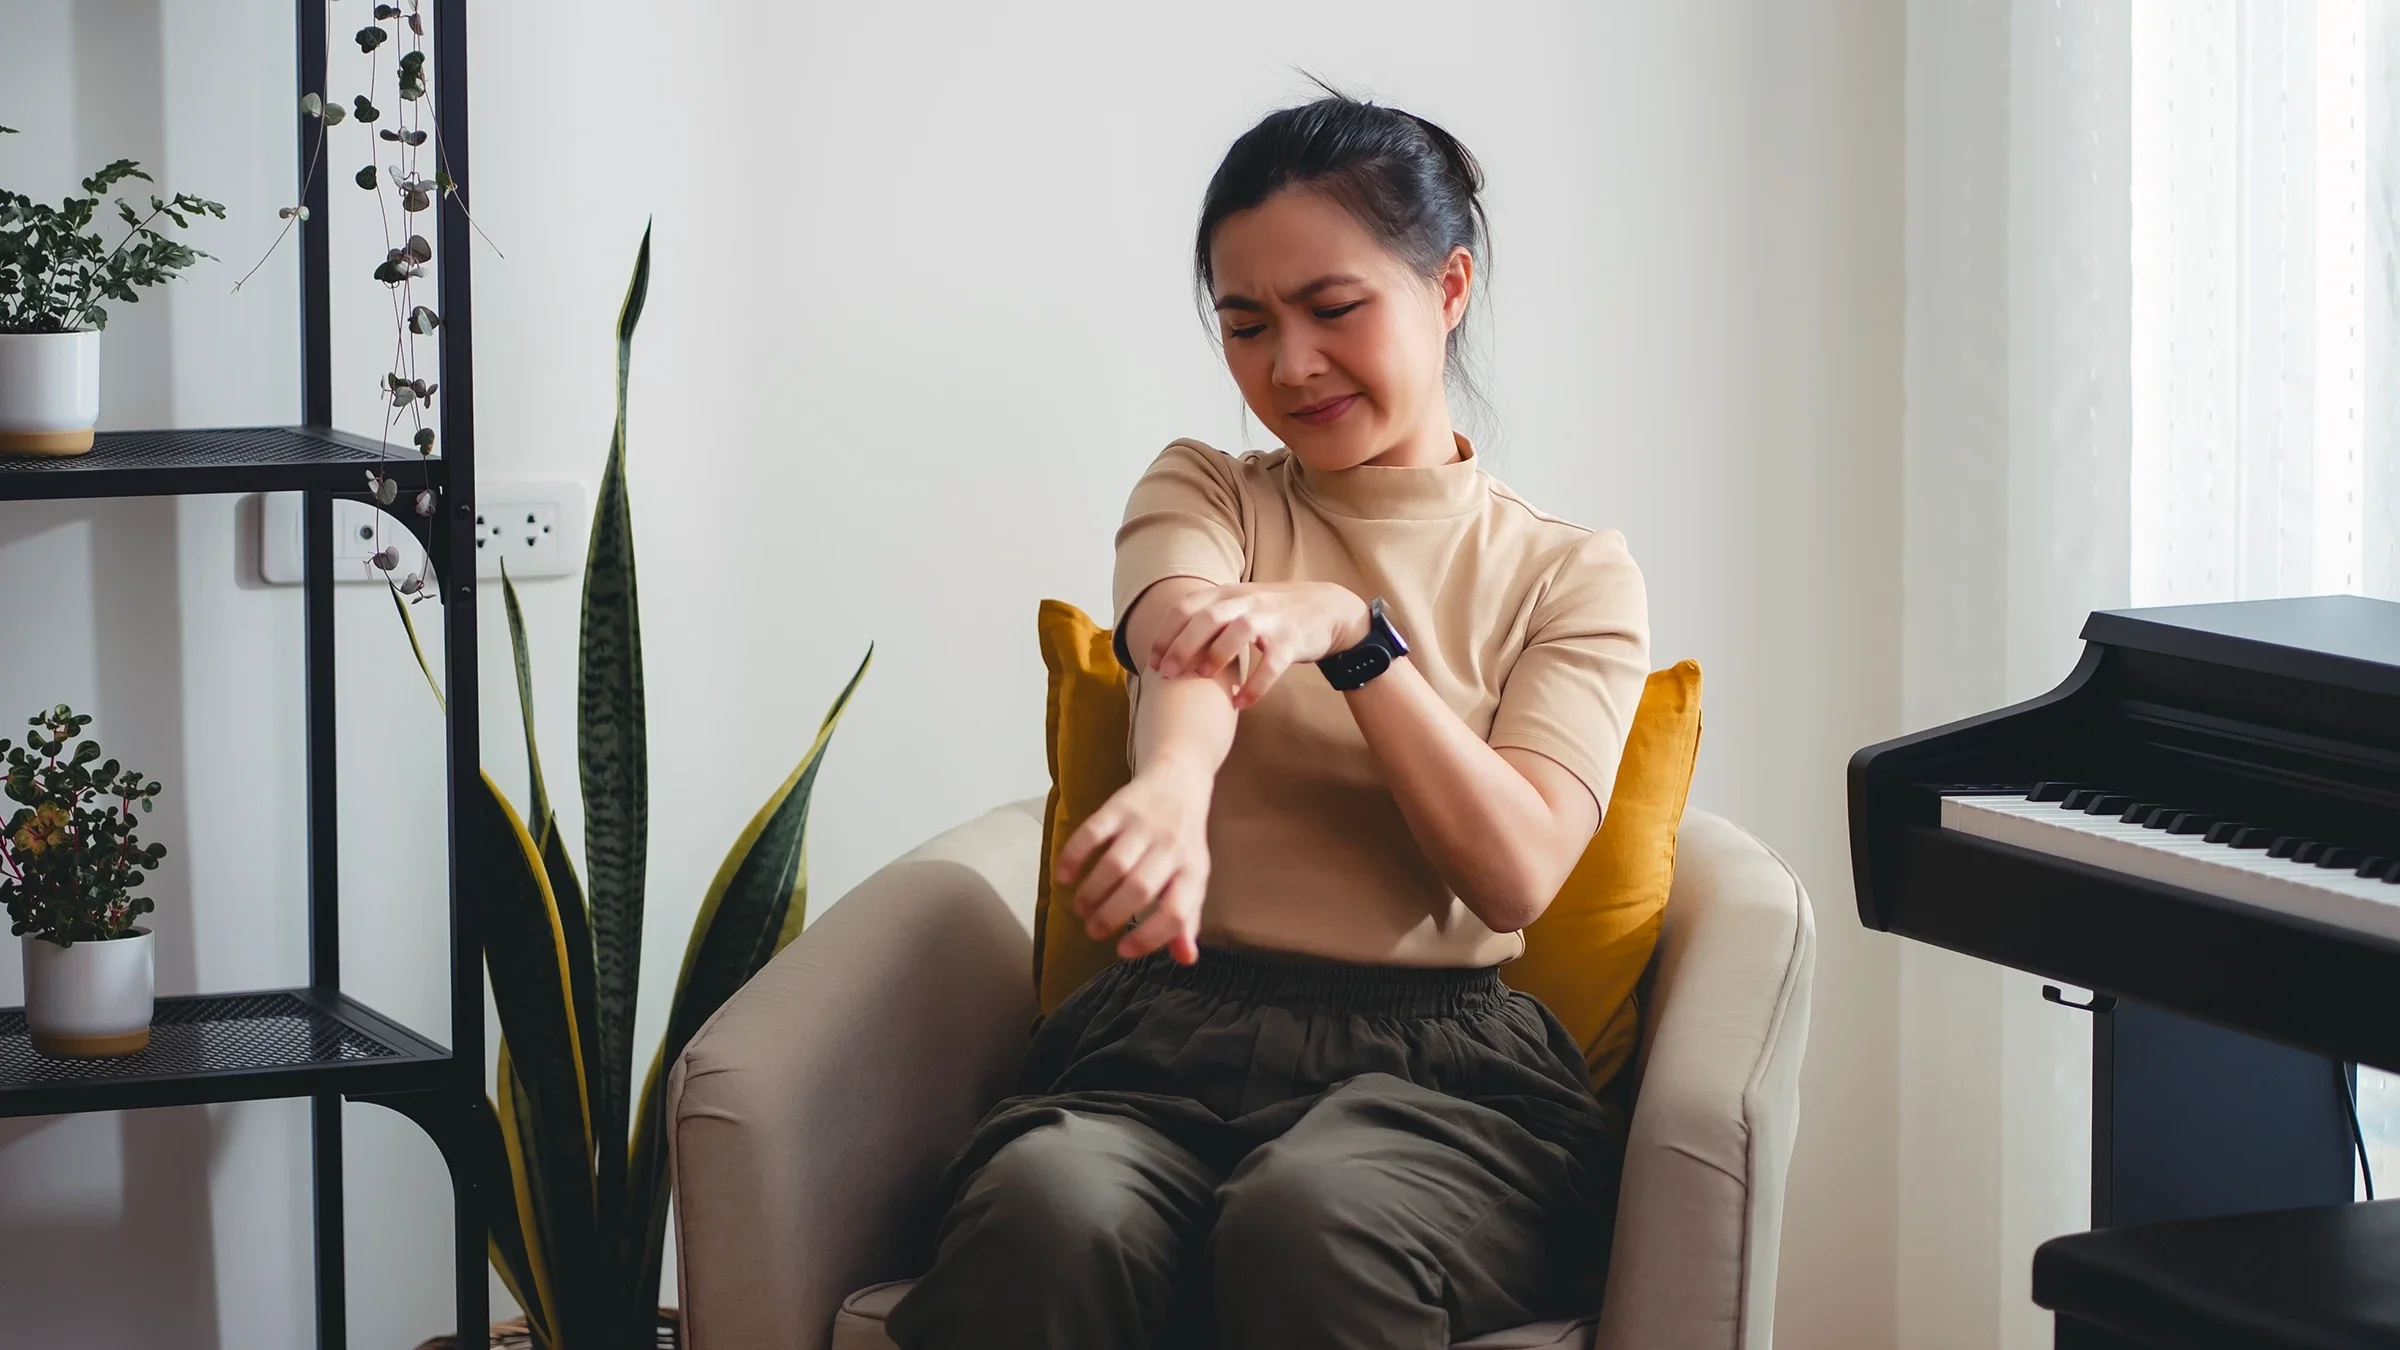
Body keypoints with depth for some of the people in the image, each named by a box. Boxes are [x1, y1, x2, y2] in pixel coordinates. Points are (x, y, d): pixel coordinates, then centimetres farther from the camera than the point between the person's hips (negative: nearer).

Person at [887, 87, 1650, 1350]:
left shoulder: (1570, 573, 14)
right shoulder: (1201, 496, 17)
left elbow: (1516, 871, -3)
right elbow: (1186, 647, -10)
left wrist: (1347, 627, -16)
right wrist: (1174, 784, -35)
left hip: (1441, 1061, 0)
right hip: (1179, 1031, 1)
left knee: (1311, 1222, -38)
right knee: (1046, 1213, -37)